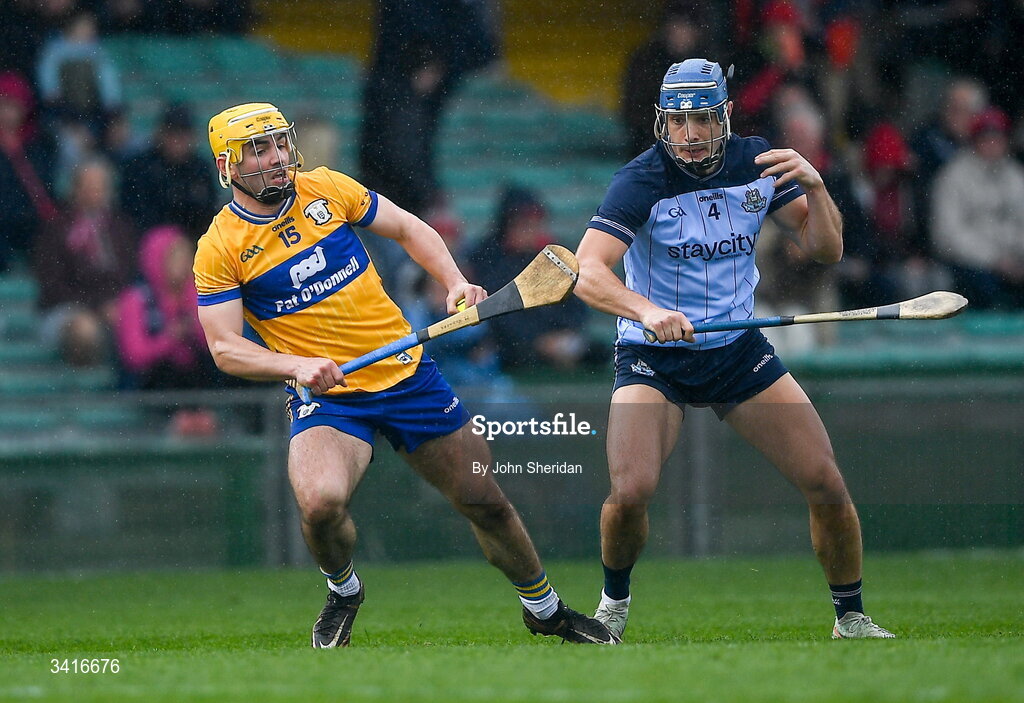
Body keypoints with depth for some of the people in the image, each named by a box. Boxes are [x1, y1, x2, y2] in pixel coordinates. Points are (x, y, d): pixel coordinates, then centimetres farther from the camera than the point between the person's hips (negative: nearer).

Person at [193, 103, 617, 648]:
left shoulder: (326, 188, 0)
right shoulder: (219, 249, -8)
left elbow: (408, 229, 12)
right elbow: (225, 348, -11)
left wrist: (455, 283, -4)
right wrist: (296, 365, -27)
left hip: (407, 373, 3)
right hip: (325, 396, -3)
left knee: (486, 503, 9)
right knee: (320, 503, -30)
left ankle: (544, 608, 34)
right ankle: (343, 591, 3)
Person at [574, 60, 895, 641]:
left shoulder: (758, 162, -3)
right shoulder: (642, 180, -17)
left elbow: (826, 250, 1)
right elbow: (588, 274, -28)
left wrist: (814, 187, -17)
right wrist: (647, 310, -46)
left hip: (739, 348, 3)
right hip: (654, 355, -3)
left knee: (827, 484, -6)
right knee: (631, 490, -24)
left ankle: (852, 619, 15)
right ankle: (615, 602, 7)